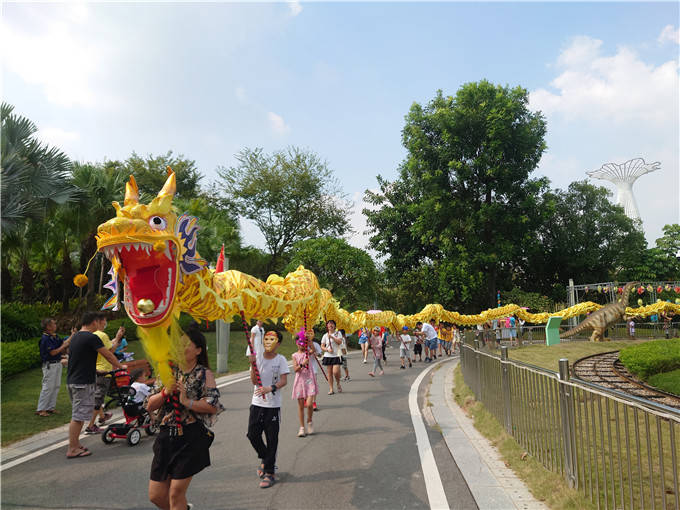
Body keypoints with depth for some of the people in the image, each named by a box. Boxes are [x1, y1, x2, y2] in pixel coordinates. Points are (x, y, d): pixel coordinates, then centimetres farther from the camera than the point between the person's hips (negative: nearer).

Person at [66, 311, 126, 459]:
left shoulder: (75, 337, 13)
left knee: (77, 415, 18)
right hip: (83, 382, -10)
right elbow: (108, 355, -7)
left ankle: (76, 444, 25)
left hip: (71, 380, 10)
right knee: (78, 416, -3)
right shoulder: (91, 338, -15)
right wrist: (120, 366, 7)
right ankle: (72, 449, 2)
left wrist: (95, 370, 32)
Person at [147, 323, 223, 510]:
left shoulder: (204, 374, -5)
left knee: (176, 493, 0)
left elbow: (213, 407, -14)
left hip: (192, 438, -5)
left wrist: (187, 402, -19)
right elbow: (149, 406, 7)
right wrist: (165, 392, -10)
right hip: (166, 436, 5)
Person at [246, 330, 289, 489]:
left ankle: (269, 473, 10)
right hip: (257, 403, 3)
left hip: (273, 405, -3)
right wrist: (253, 365, -17)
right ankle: (264, 459, 32)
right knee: (252, 434, 5)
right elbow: (254, 381, -3)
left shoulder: (281, 360, -3)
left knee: (272, 439, 0)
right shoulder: (257, 358, 3)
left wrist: (270, 388, -28)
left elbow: (284, 381, -12)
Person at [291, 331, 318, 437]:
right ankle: (302, 427, 18)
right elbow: (295, 369, -6)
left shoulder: (308, 352, 5)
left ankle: (309, 422, 16)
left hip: (309, 380, -1)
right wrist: (302, 364, -23)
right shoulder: (295, 355, 4)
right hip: (300, 380, 1)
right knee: (301, 405, 5)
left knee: (309, 404, -12)